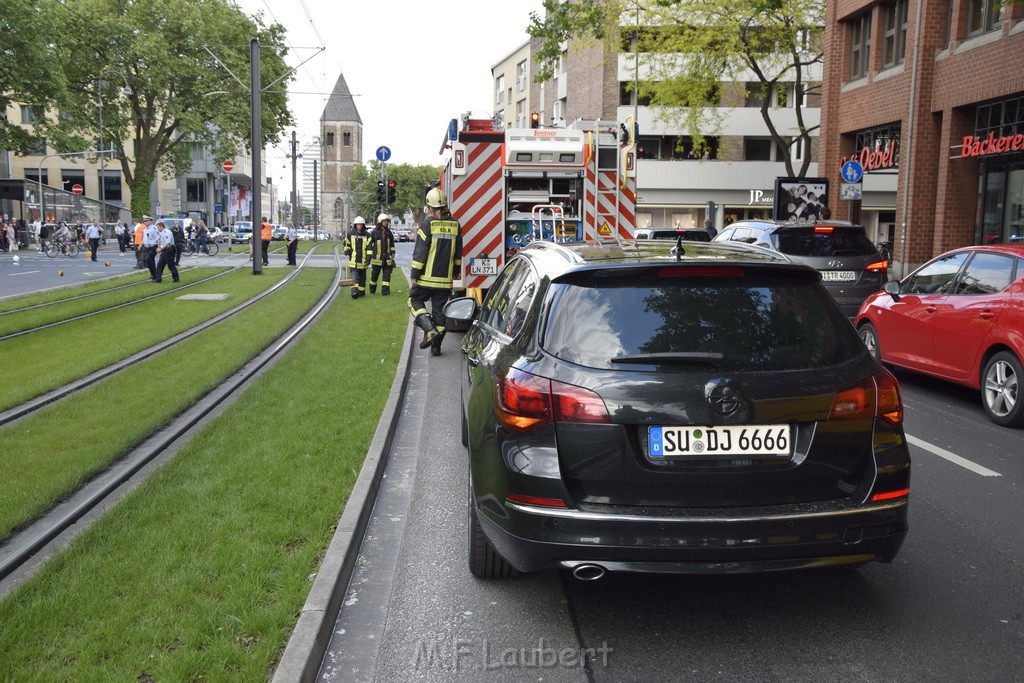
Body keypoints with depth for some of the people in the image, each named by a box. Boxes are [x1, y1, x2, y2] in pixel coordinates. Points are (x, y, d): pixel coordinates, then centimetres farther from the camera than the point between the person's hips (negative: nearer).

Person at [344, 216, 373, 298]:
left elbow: (369, 247, -3)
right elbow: (346, 244, 17)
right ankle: (354, 291, -19)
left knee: (362, 277, 10)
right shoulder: (350, 234, 4)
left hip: (363, 260, 1)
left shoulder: (367, 235, 1)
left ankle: (361, 292, 20)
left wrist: (368, 258, -12)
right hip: (353, 260, -1)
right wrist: (347, 250, -4)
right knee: (354, 276, -12)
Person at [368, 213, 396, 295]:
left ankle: (385, 291, 2)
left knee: (387, 274, -1)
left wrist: (392, 255, 14)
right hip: (377, 257, -3)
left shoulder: (389, 232, 7)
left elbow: (392, 245, 17)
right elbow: (369, 244, -3)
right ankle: (372, 290, 25)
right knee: (374, 274, 7)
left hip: (387, 257, 3)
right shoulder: (374, 232, -6)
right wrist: (369, 256, -6)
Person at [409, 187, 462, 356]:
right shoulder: (455, 225, 6)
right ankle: (436, 346, 11)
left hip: (427, 278, -5)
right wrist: (455, 272, 26)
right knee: (439, 309, 10)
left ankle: (430, 330, -10)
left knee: (415, 301, 11)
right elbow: (458, 253, 15)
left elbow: (420, 252, -12)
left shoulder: (427, 224, -11)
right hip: (445, 278, 5)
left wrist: (414, 275, -7)